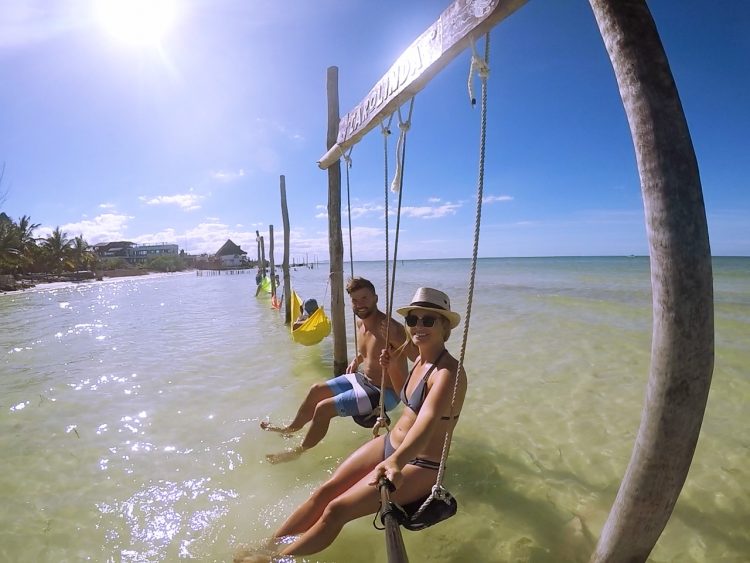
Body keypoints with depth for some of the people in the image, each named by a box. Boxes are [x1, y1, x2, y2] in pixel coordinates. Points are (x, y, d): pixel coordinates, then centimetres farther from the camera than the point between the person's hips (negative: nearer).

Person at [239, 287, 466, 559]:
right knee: (326, 490, -1)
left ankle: (275, 557, 7)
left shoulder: (449, 372, -25)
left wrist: (395, 462, -59)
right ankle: (270, 544, 13)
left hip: (420, 465, -8)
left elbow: (427, 422, -43)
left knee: (337, 509, -13)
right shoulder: (421, 359, 2)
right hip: (390, 444, 8)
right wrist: (391, 369, 3)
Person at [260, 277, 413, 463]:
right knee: (317, 390, 16)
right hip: (363, 378, 9)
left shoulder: (389, 327, -28)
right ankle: (291, 428, 39)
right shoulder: (361, 322, 1)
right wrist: (357, 359, 6)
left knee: (324, 408, -13)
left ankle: (299, 451, 14)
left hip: (384, 393, -9)